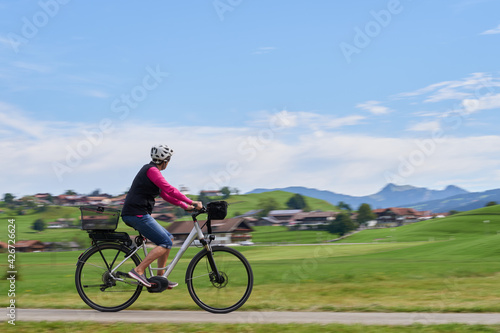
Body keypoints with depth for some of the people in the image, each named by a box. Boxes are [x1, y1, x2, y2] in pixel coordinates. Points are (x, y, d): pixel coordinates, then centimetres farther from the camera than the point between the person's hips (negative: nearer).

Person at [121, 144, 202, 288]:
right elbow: (169, 189, -20)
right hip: (137, 214, -10)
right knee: (166, 243, -10)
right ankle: (138, 271, -15)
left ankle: (160, 277, 15)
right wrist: (191, 202, -18)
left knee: (168, 238, 14)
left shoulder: (150, 170, 21)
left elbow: (165, 194, 25)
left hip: (135, 214, 10)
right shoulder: (151, 170, -11)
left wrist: (185, 206, 20)